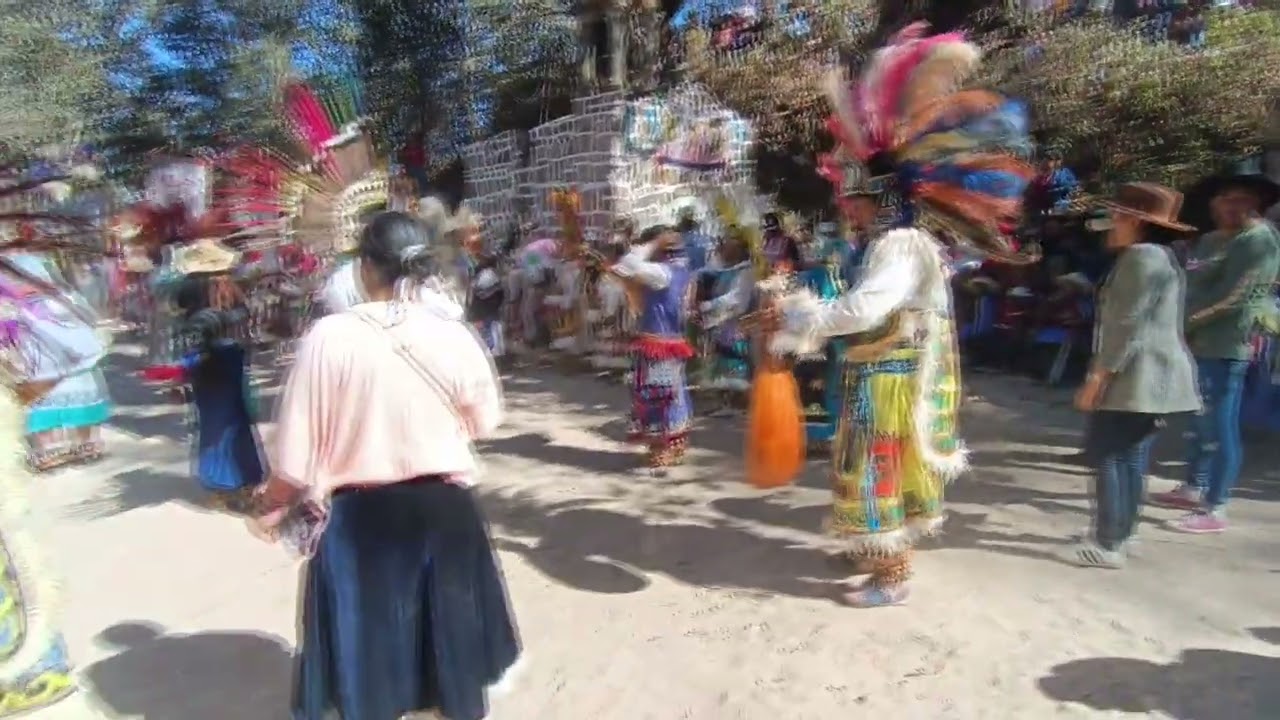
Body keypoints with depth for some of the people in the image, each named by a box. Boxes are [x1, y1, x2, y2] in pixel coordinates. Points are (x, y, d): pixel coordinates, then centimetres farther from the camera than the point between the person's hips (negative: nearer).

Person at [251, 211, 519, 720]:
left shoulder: (328, 337, -13)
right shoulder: (453, 337, -11)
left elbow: (298, 438, -7)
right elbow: (485, 420, 3)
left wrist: (276, 506, 10)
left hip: (357, 517, -1)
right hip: (442, 510, 1)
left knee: (366, 648, 18)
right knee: (448, 639, 22)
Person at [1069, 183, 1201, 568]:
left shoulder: (1142, 257, -14)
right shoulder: (1160, 256, 20)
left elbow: (1127, 326, -21)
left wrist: (1097, 377, -21)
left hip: (1137, 377, -11)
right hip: (1150, 376, 11)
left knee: (1106, 453, -7)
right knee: (1130, 456, 14)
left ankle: (1107, 544, -3)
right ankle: (1119, 534, 21)